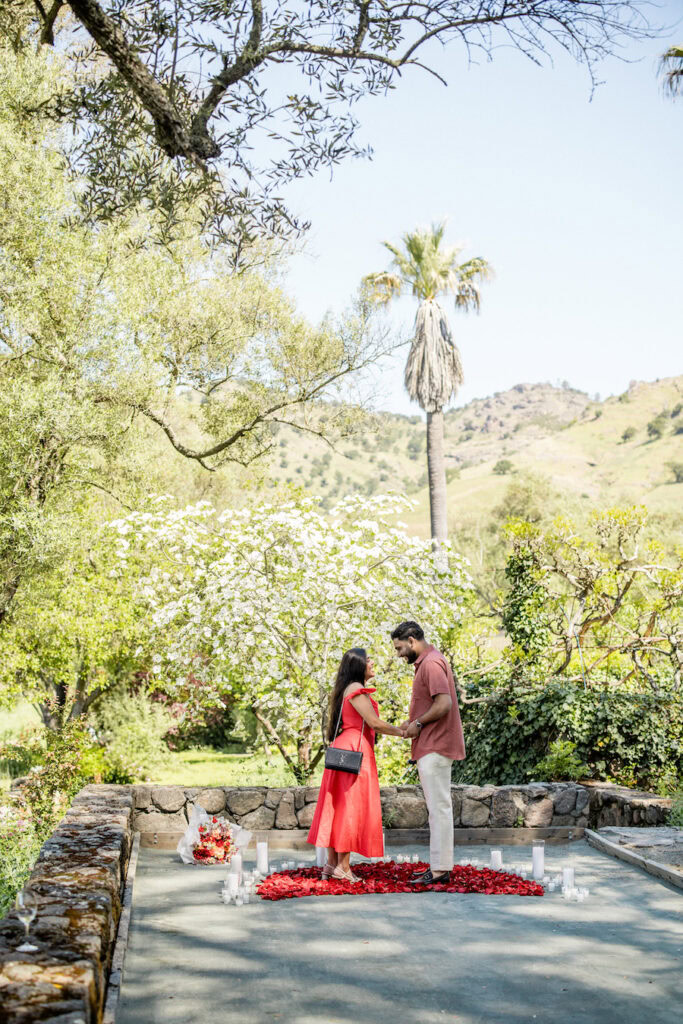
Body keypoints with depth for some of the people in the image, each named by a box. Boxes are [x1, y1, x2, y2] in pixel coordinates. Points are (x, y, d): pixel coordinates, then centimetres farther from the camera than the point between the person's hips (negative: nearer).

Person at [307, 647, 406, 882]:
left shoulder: (344, 690, 18)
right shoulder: (357, 690, -11)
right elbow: (375, 723, -14)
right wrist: (403, 732, -3)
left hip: (342, 750, 9)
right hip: (356, 750, -9)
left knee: (338, 806, 9)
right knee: (352, 806, -7)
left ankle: (331, 863, 11)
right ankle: (343, 866, -6)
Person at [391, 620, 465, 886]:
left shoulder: (431, 663, -15)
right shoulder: (427, 662, 18)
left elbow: (444, 704, -25)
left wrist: (419, 723, -13)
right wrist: (413, 722, 11)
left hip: (435, 748, -11)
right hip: (432, 747, 11)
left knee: (439, 807, -7)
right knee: (438, 807, 13)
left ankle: (440, 869, -3)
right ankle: (438, 864, 19)